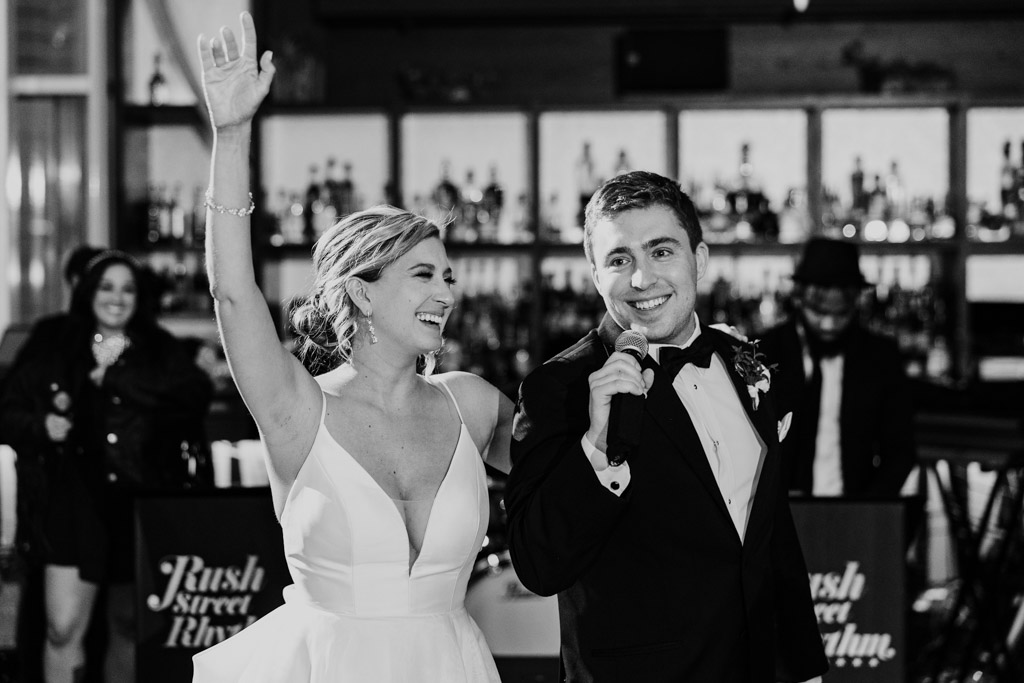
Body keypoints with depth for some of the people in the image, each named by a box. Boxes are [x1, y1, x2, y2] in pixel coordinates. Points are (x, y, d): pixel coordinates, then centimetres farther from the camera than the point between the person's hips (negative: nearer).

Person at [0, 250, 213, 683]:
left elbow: (195, 396, -13)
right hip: (74, 503, -1)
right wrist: (41, 427, -11)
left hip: (137, 504, 1)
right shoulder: (57, 351, 5)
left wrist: (117, 377, -14)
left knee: (127, 627, 12)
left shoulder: (158, 351, 5)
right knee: (63, 630, -11)